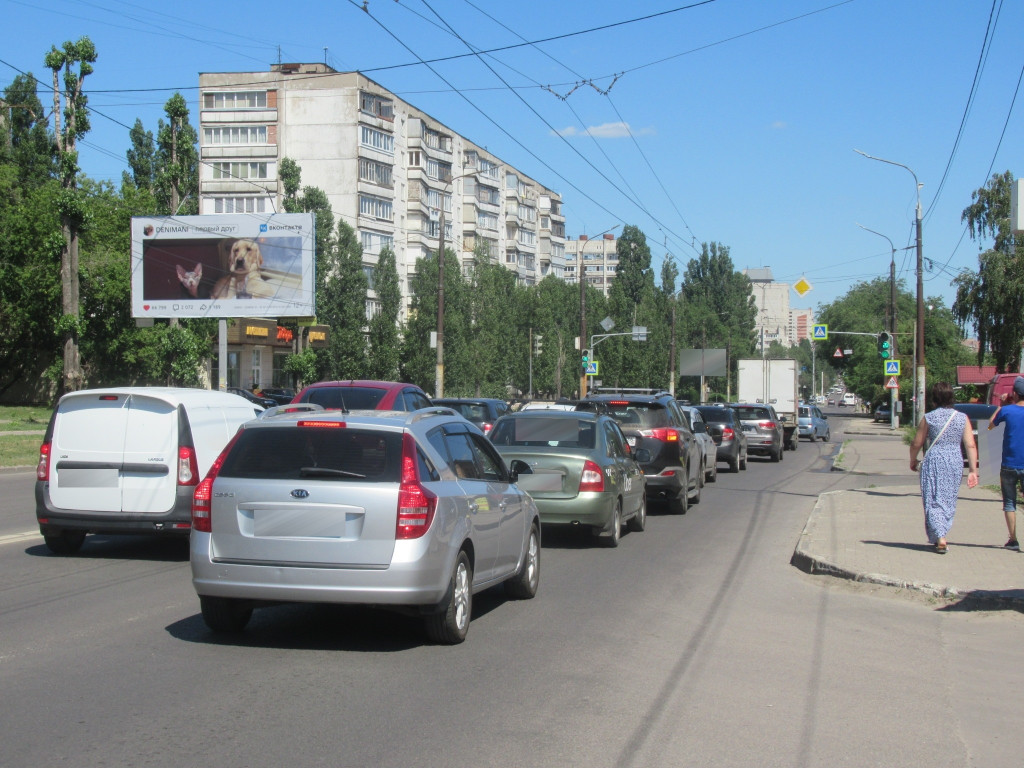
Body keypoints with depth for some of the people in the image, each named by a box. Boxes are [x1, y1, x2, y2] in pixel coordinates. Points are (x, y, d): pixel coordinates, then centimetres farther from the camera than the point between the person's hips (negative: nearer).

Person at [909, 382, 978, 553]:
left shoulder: (928, 418, -4)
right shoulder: (962, 418, 1)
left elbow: (916, 444, 1)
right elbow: (971, 446, -3)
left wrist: (913, 460, 20)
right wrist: (973, 470, 0)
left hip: (934, 461, -2)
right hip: (955, 461, 3)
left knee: (934, 500, 2)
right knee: (949, 500, 17)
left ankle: (939, 538, -13)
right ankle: (940, 535, 24)